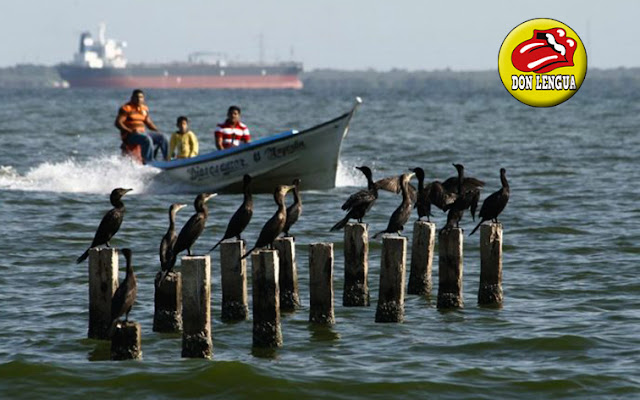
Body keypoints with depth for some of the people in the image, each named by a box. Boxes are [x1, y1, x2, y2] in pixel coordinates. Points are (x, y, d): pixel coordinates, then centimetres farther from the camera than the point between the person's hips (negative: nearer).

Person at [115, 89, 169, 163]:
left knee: (161, 137, -2)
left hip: (142, 134, 8)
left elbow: (148, 123, 24)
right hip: (129, 135, -8)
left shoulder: (144, 109, 15)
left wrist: (157, 131, 7)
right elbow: (118, 123, -14)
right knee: (147, 140, -33)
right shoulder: (126, 108, -7)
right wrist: (130, 131, -26)